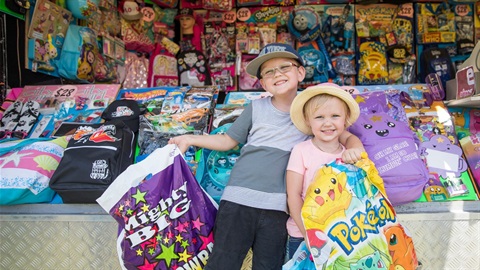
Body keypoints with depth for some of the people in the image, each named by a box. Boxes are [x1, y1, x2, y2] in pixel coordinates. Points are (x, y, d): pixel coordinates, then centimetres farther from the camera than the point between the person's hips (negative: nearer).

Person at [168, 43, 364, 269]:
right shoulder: (256, 108, 7)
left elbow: (347, 136, 7)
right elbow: (228, 140, 15)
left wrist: (354, 149, -16)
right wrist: (189, 139, 8)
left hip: (277, 206, 0)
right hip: (238, 199, 1)